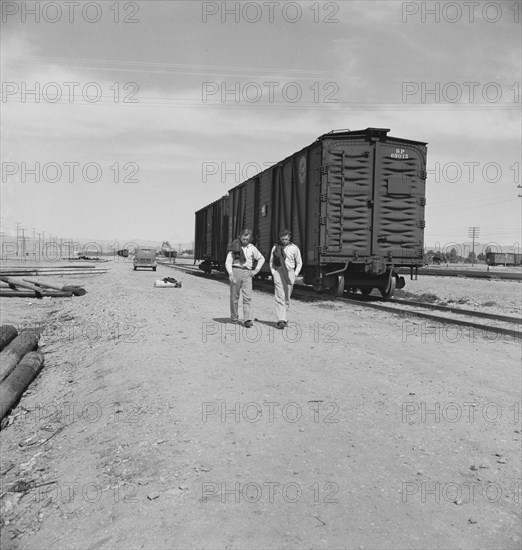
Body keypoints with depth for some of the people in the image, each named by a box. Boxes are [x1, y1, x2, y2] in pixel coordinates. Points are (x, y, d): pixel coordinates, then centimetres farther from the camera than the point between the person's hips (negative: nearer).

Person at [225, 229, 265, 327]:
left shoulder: (252, 248, 10)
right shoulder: (235, 246, 2)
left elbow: (261, 259, 23)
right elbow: (228, 262, -3)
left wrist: (256, 270, 11)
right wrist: (230, 274, -17)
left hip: (247, 273, 1)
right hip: (235, 271, -1)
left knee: (247, 297, -9)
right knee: (234, 296, 6)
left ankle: (248, 320, -14)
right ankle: (234, 317, 22)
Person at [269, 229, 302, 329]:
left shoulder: (294, 248, 5)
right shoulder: (275, 247, 5)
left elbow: (299, 263, 12)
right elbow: (271, 262, 12)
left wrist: (295, 274, 3)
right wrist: (273, 273, 2)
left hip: (290, 273, 2)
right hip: (278, 272, -1)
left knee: (287, 298, 6)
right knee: (280, 297, -11)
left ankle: (283, 318, 20)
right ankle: (281, 320, -17)